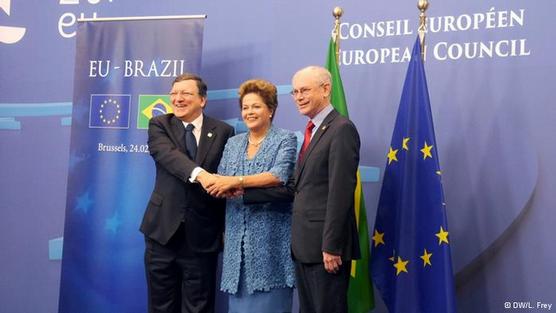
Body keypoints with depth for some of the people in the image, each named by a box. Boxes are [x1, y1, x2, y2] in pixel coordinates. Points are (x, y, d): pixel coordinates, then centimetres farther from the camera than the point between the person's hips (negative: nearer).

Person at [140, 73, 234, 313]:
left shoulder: (223, 131, 4)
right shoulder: (159, 125, 3)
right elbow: (169, 155, -17)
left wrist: (226, 227, 4)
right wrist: (200, 174, -36)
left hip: (203, 234, 0)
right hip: (163, 229, 1)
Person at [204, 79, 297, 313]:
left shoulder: (285, 139, 1)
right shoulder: (232, 143, 15)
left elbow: (279, 176, -15)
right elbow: (221, 182, 9)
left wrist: (237, 182, -23)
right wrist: (227, 188, -15)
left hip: (270, 236, -4)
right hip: (237, 234, 4)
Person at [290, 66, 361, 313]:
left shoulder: (341, 129, -13)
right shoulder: (313, 130, 16)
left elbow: (340, 191, -19)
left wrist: (331, 246, -20)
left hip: (325, 245, -9)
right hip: (304, 244, 9)